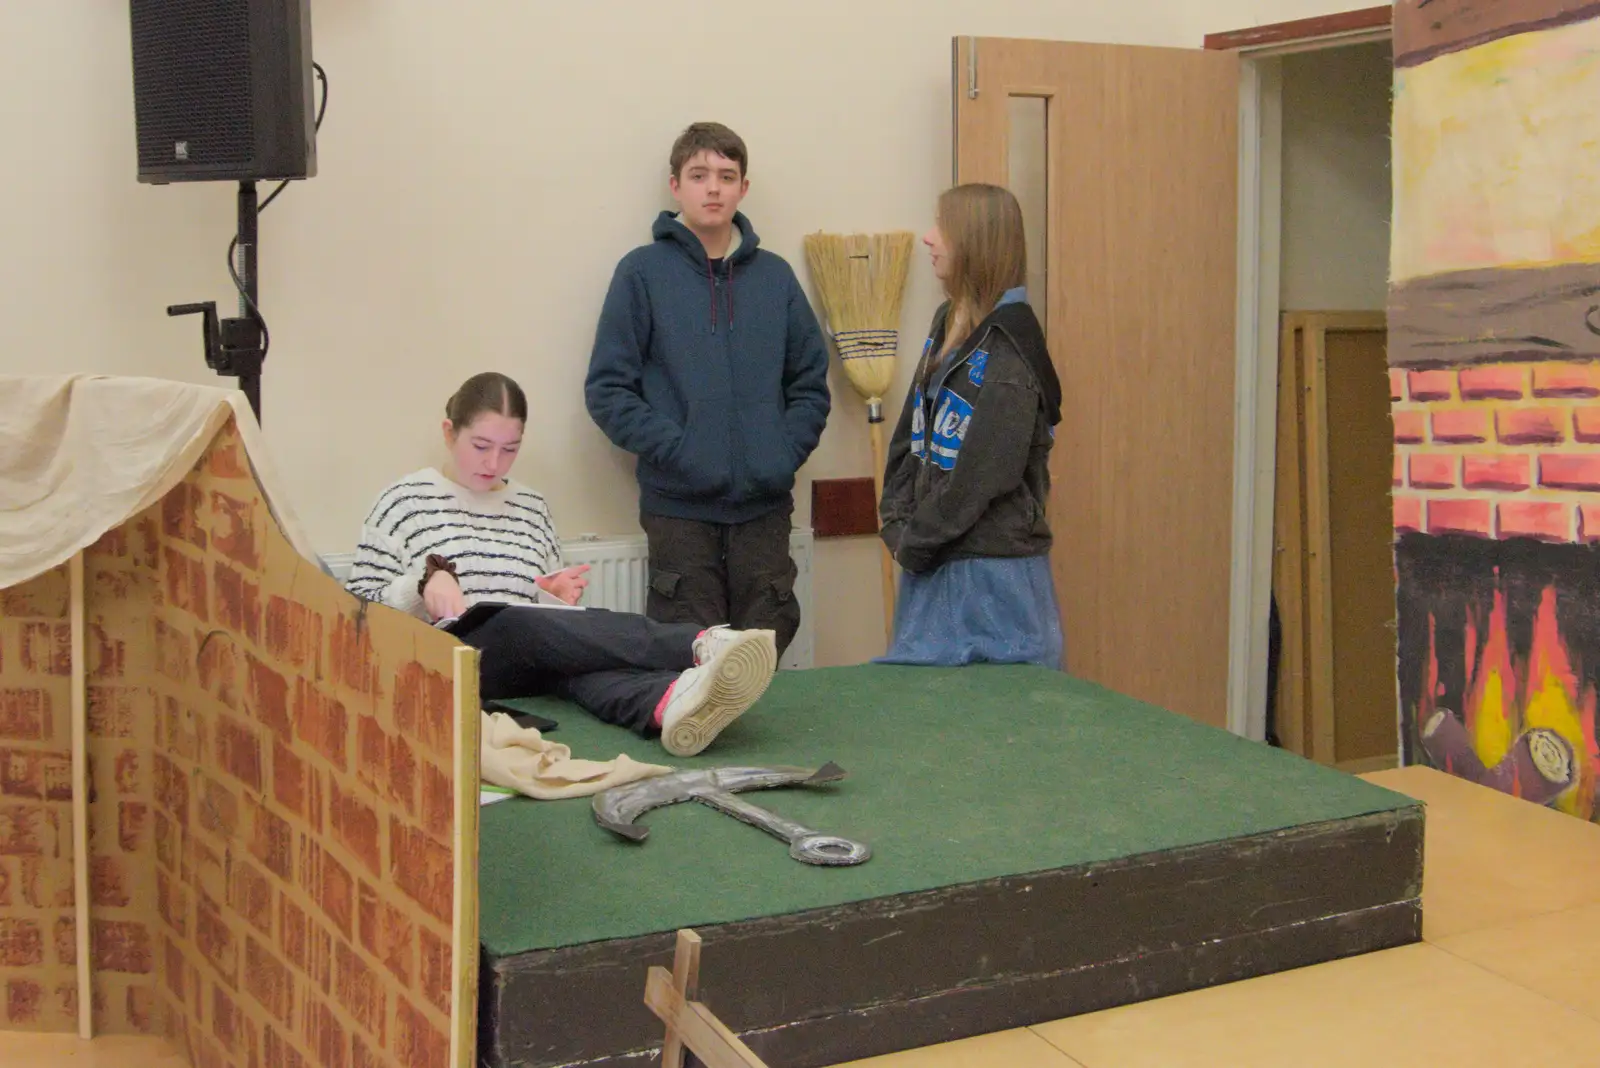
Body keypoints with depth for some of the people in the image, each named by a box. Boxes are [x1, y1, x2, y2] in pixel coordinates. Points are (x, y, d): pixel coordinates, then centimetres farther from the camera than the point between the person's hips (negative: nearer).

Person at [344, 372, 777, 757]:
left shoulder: (531, 508, 22)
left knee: (579, 645, -34)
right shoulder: (406, 500, 10)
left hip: (535, 665, 3)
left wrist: (556, 598, 0)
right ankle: (704, 645, -56)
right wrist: (425, 579, -12)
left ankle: (669, 703, -70)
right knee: (522, 624, -36)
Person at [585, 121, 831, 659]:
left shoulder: (774, 276, 10)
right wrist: (673, 449, -12)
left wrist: (787, 451, -1)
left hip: (765, 504, 3)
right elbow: (607, 389, -3)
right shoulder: (644, 272, 0)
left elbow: (811, 382, 14)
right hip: (679, 508, -3)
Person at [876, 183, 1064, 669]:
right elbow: (909, 436, 13)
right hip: (931, 562, 8)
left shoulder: (1009, 346, -15)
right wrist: (898, 524, 1)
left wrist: (914, 542, -10)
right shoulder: (948, 323, 11)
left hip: (992, 572, -8)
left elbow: (983, 474, -18)